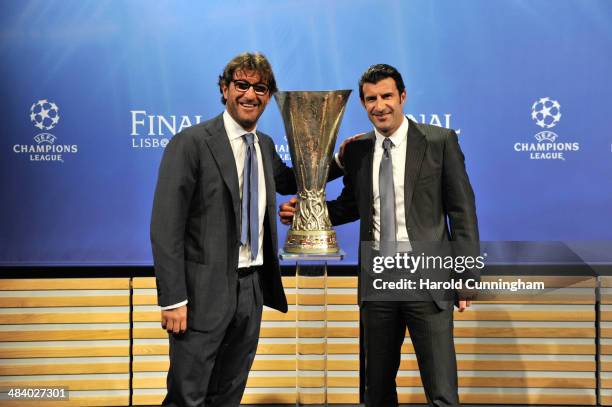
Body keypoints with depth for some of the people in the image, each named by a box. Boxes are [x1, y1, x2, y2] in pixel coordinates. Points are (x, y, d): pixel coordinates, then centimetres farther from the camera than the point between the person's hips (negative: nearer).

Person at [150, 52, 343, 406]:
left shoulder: (265, 145, 9)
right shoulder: (191, 143, -11)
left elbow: (288, 182, 28)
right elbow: (166, 227, -14)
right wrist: (173, 299, -18)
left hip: (253, 288, 6)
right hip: (205, 292, -6)